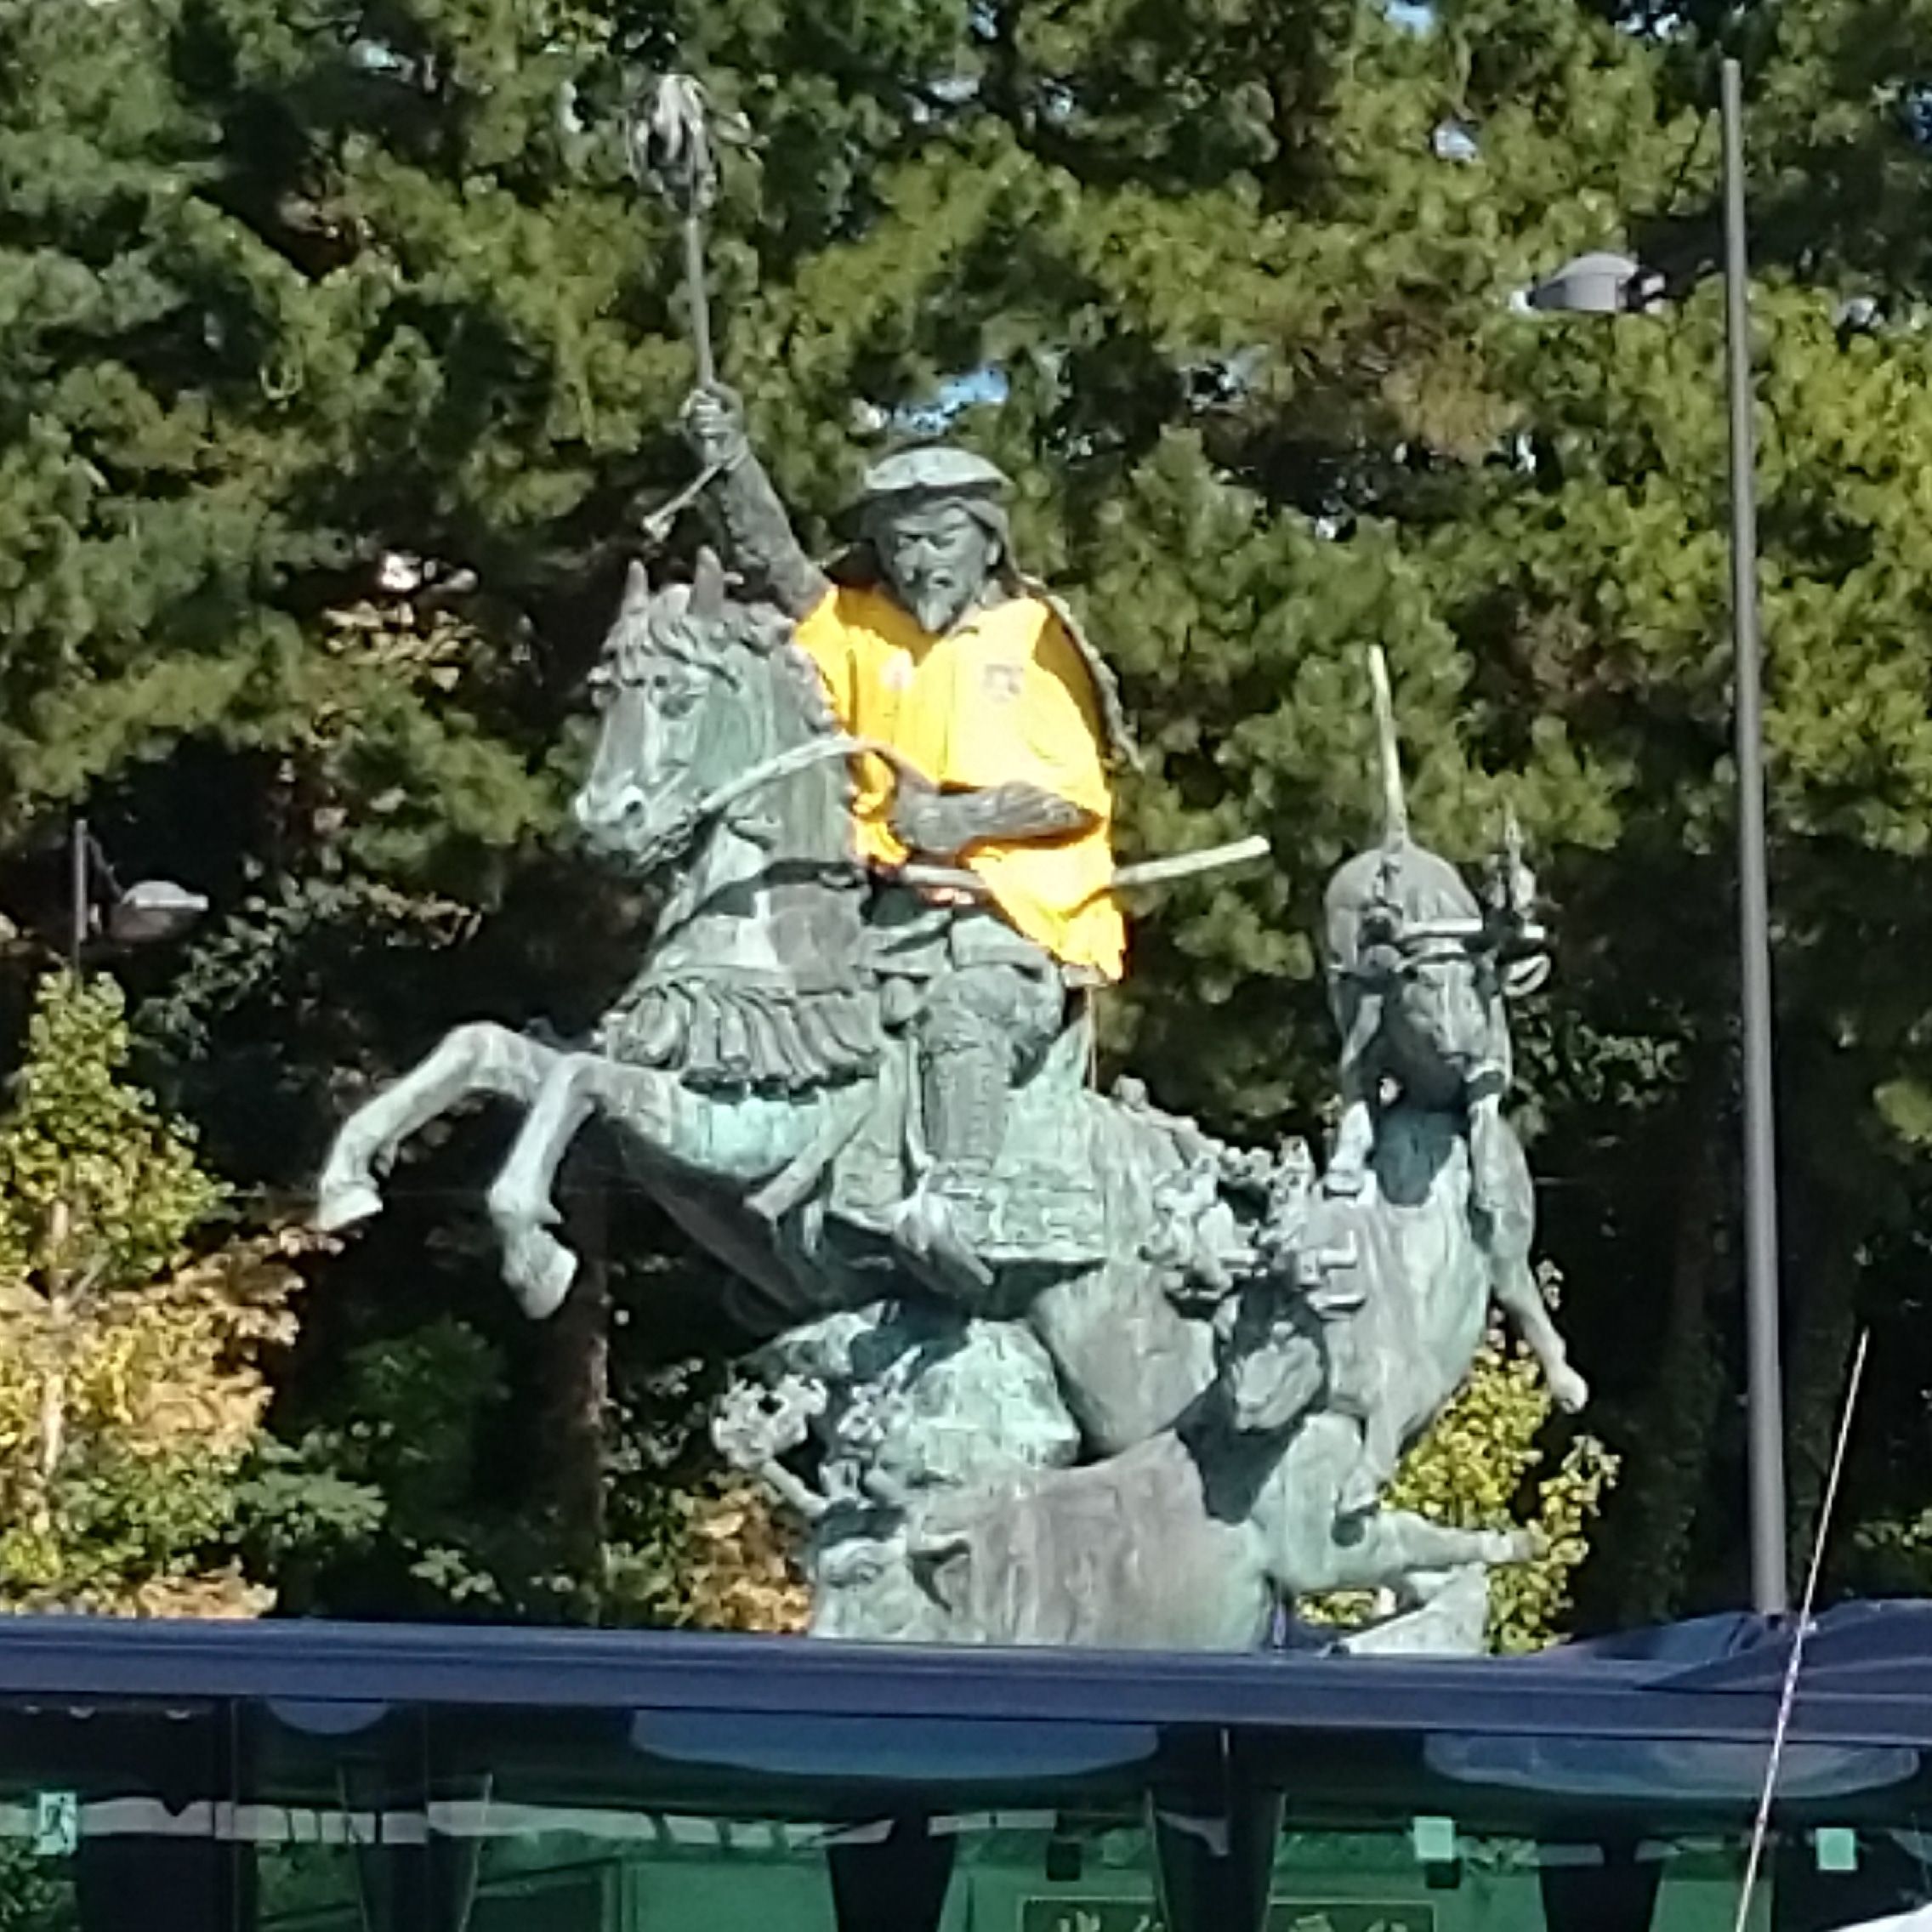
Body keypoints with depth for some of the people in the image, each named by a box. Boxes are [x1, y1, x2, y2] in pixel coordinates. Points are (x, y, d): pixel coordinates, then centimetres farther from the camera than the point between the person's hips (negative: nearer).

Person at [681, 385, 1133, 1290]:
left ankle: (957, 1210, -50)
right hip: (902, 906, 6)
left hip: (1023, 907, -6)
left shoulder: (1037, 639, 8)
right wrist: (732, 466, -16)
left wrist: (961, 819, -15)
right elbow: (776, 565, 0)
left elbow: (1079, 795, -1)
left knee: (962, 1004, -33)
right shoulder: (861, 630, 17)